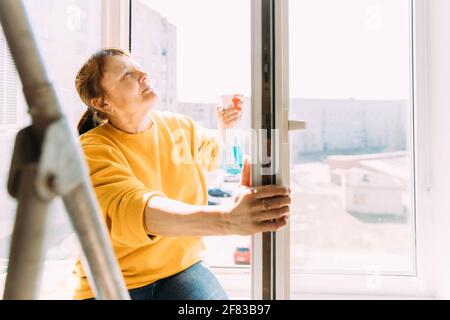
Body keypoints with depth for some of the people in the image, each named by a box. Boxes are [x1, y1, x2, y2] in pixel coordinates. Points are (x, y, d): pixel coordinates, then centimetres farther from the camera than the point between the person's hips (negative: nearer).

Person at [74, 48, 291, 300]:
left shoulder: (180, 126, 2)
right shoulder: (92, 150, -15)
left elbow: (217, 154, 25)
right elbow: (134, 209, -34)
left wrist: (227, 129, 4)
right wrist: (229, 218, -48)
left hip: (182, 269, 3)